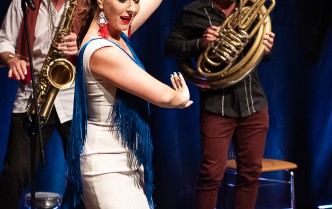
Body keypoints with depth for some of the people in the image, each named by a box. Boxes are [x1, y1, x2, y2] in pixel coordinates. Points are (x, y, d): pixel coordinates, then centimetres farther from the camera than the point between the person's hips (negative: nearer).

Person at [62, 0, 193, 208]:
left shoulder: (118, 33, 3)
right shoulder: (101, 50, -23)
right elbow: (161, 95, -20)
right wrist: (182, 98, 1)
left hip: (129, 162, 9)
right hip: (106, 168, -9)